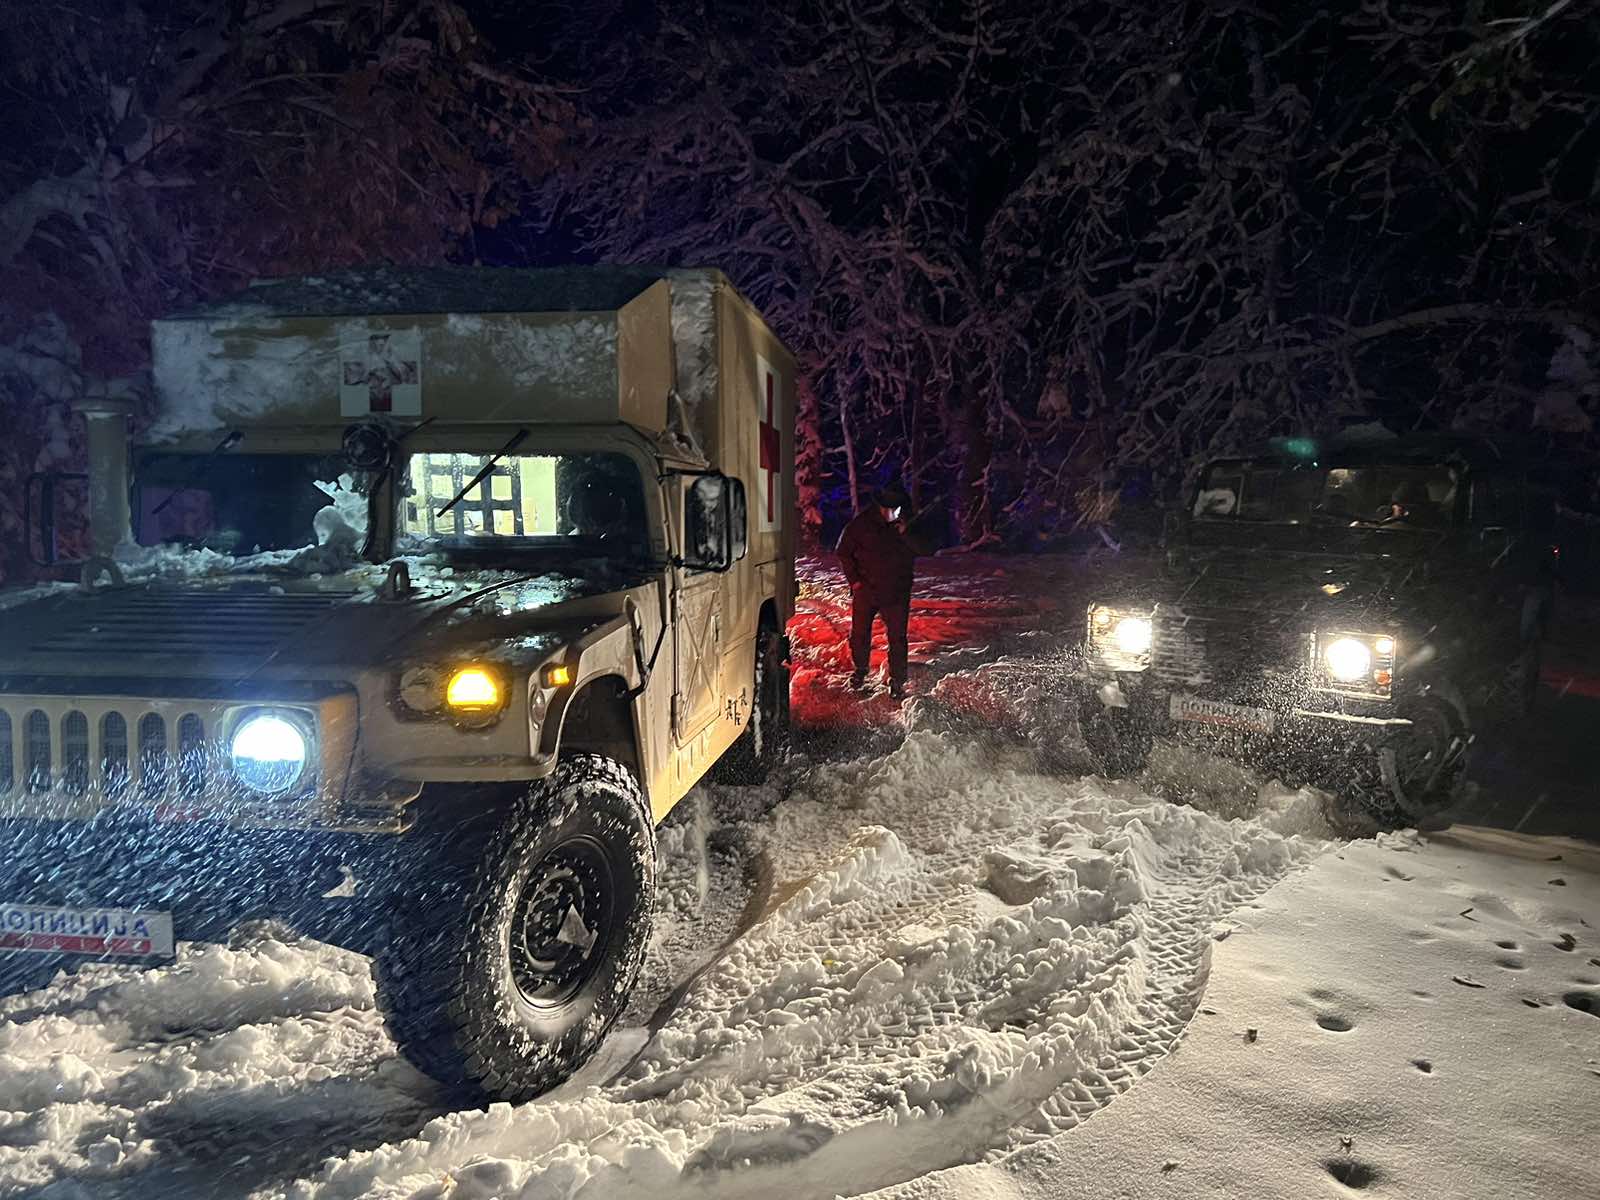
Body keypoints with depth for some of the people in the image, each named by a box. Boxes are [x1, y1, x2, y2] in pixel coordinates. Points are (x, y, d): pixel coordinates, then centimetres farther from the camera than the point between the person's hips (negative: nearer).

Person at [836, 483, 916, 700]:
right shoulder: (861, 523, -8)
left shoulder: (907, 525, -5)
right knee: (859, 633, 12)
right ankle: (860, 670, 36)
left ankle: (897, 681, 12)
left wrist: (905, 536, -17)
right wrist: (854, 580, -2)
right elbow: (844, 552, 3)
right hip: (865, 589, 0)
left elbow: (915, 554, 0)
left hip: (896, 593, 0)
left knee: (897, 637, 0)